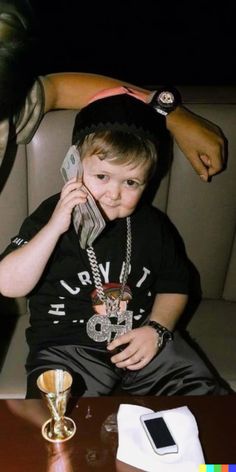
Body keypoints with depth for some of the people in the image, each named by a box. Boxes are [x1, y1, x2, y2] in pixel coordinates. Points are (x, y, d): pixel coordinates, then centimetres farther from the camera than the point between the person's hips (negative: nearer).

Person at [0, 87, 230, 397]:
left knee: (205, 393, -4)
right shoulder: (51, 216, -8)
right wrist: (54, 227, -27)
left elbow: (174, 286, 12)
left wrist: (156, 330, -6)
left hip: (142, 338, 4)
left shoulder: (153, 225, 2)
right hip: (67, 346, -3)